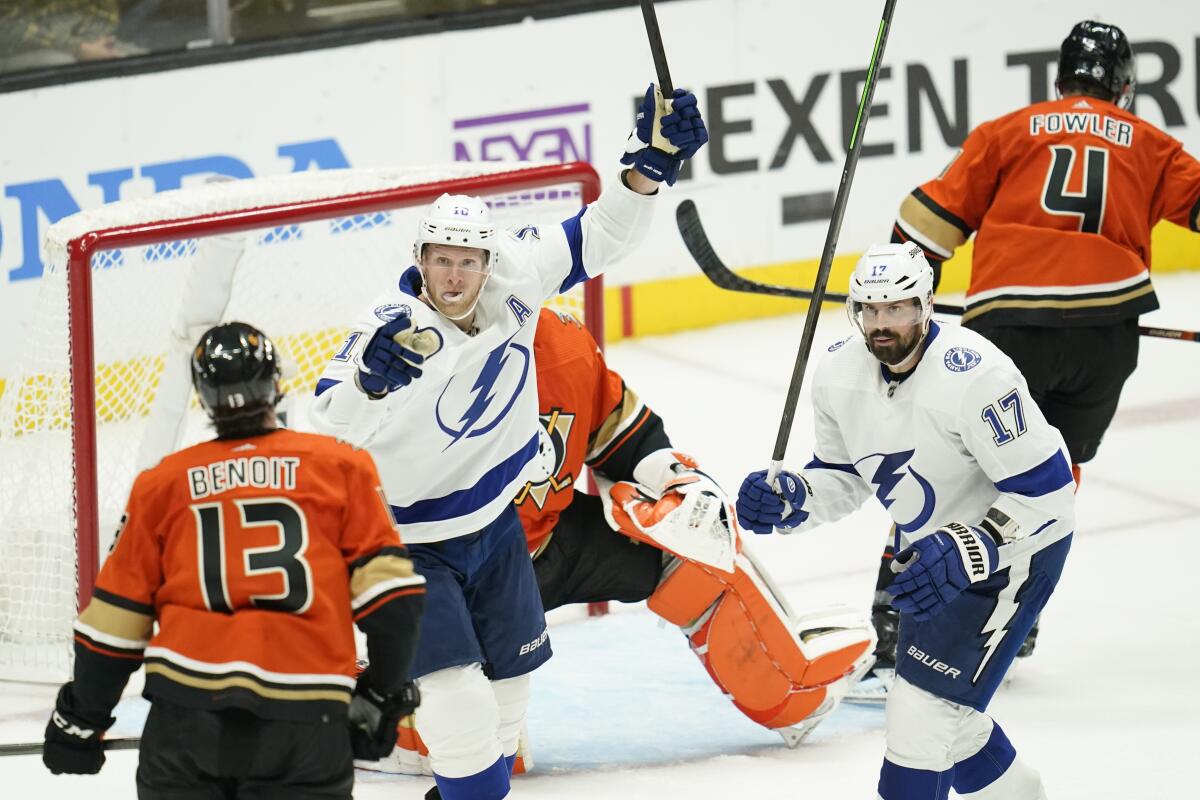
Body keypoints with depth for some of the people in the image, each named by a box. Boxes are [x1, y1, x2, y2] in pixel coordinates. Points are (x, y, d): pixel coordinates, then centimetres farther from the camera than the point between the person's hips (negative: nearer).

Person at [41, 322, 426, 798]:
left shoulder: (163, 485, 11)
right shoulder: (339, 468, 7)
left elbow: (117, 619, 12)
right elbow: (388, 590, 3)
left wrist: (81, 718, 23)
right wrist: (385, 690, 15)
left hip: (187, 711, 1)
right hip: (305, 718, -1)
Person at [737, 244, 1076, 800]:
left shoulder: (975, 375, -30)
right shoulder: (840, 373, -9)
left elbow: (1045, 490, -27)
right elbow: (845, 477, 7)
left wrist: (963, 557, -34)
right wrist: (789, 499, -14)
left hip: (1015, 546, -8)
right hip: (934, 547, 8)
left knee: (924, 708, -15)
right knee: (941, 710, 19)